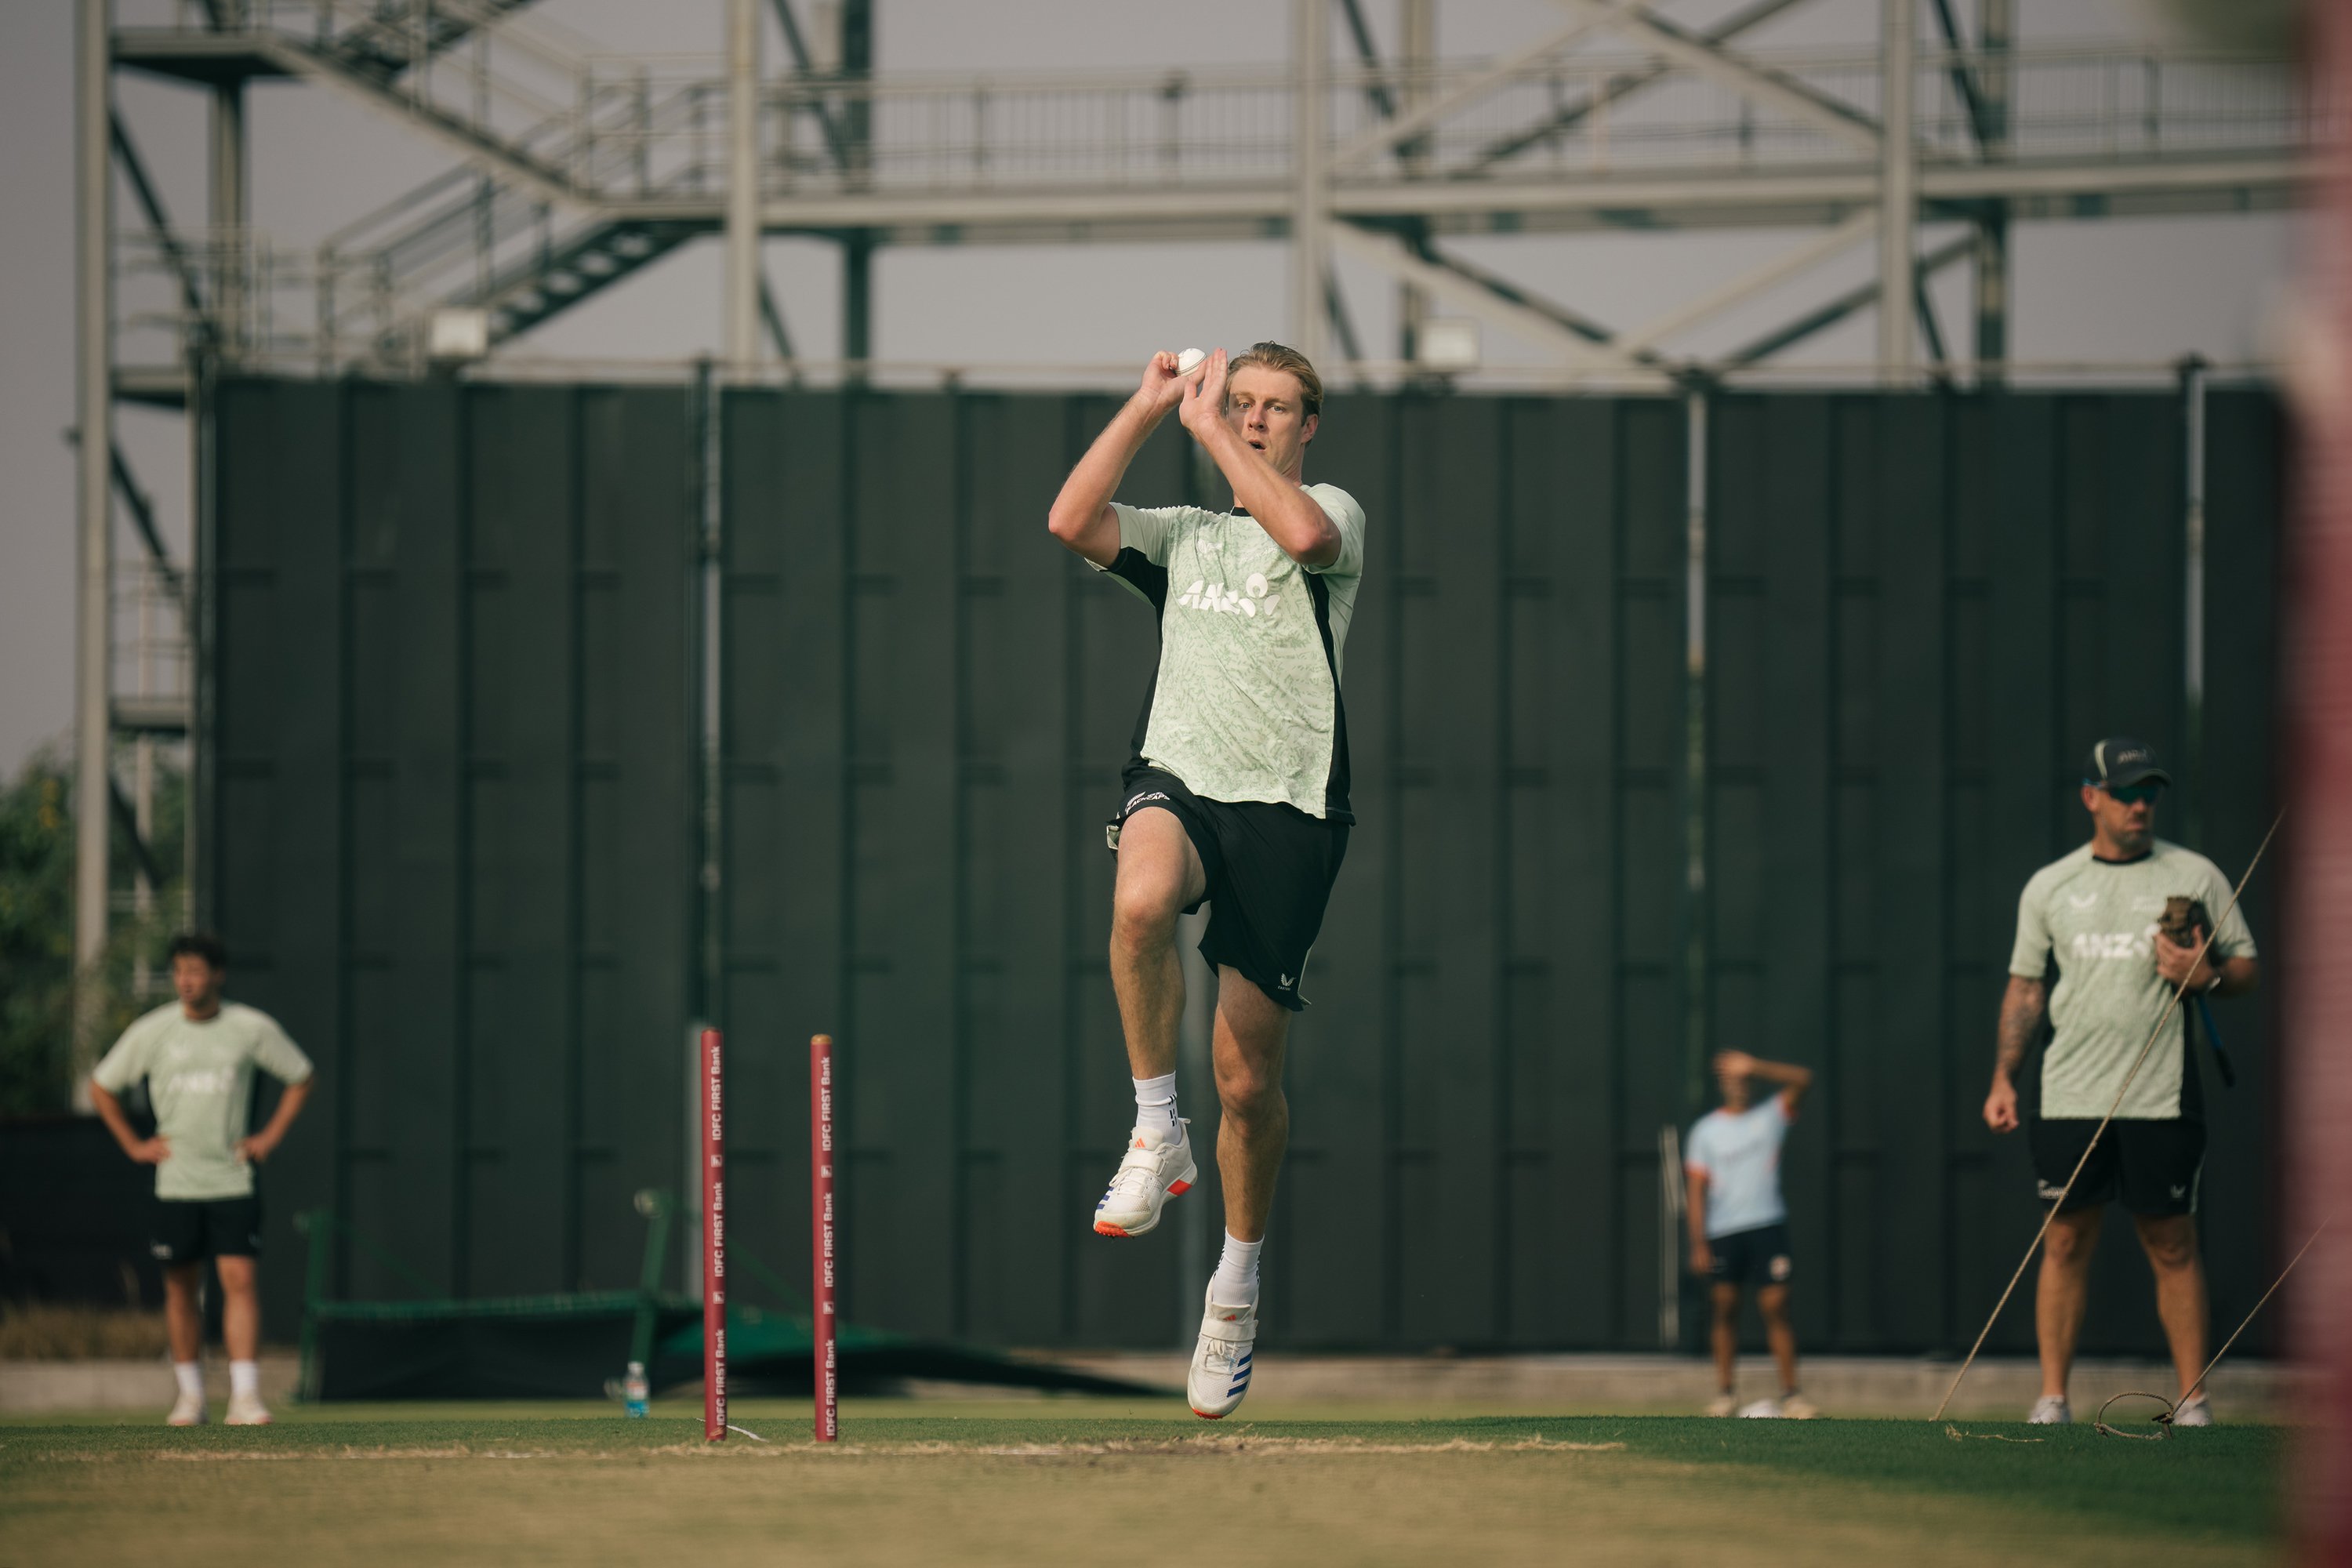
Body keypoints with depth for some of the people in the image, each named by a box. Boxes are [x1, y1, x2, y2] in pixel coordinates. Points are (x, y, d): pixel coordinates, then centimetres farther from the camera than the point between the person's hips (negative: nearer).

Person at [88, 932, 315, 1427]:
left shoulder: (253, 1029, -2)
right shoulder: (152, 1032, -1)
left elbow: (300, 1077, 13)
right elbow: (101, 1086, 12)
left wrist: (271, 1136, 5)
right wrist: (133, 1144, 5)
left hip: (233, 1181, -1)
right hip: (176, 1181, 1)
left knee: (240, 1279, -12)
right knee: (180, 1286, 5)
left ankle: (245, 1397, -16)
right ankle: (190, 1394, 18)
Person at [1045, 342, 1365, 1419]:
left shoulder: (1334, 512, 8)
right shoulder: (1179, 535, 21)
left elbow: (1303, 533, -17)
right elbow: (1070, 522, 4)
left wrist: (1209, 428, -9)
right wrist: (1147, 408, 4)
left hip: (1286, 805, -2)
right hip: (1175, 779, 2)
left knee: (1248, 1074, 0)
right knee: (1141, 902, -38)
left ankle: (1237, 1282, 22)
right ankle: (1156, 1129, -21)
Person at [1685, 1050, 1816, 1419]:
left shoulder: (1771, 1116, 8)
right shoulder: (1706, 1130, 9)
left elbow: (1803, 1081, -7)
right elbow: (1697, 1188, 5)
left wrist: (1755, 1067, -17)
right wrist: (1698, 1243, -3)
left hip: (1767, 1224, -1)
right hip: (1722, 1232, 1)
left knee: (1776, 1306, -6)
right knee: (1725, 1307, 2)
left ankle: (1791, 1393, -6)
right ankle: (1725, 1392, 8)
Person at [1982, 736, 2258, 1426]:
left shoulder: (2195, 876, 5)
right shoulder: (2049, 887, 11)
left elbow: (2247, 970, 7)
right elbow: (2025, 988, 15)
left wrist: (2208, 976, -15)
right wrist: (2004, 1078, 6)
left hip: (2162, 1100, -2)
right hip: (2070, 1099, 2)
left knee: (2173, 1247, 0)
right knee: (2065, 1243, 2)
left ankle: (2194, 1399, 3)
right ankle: (2052, 1397, 6)